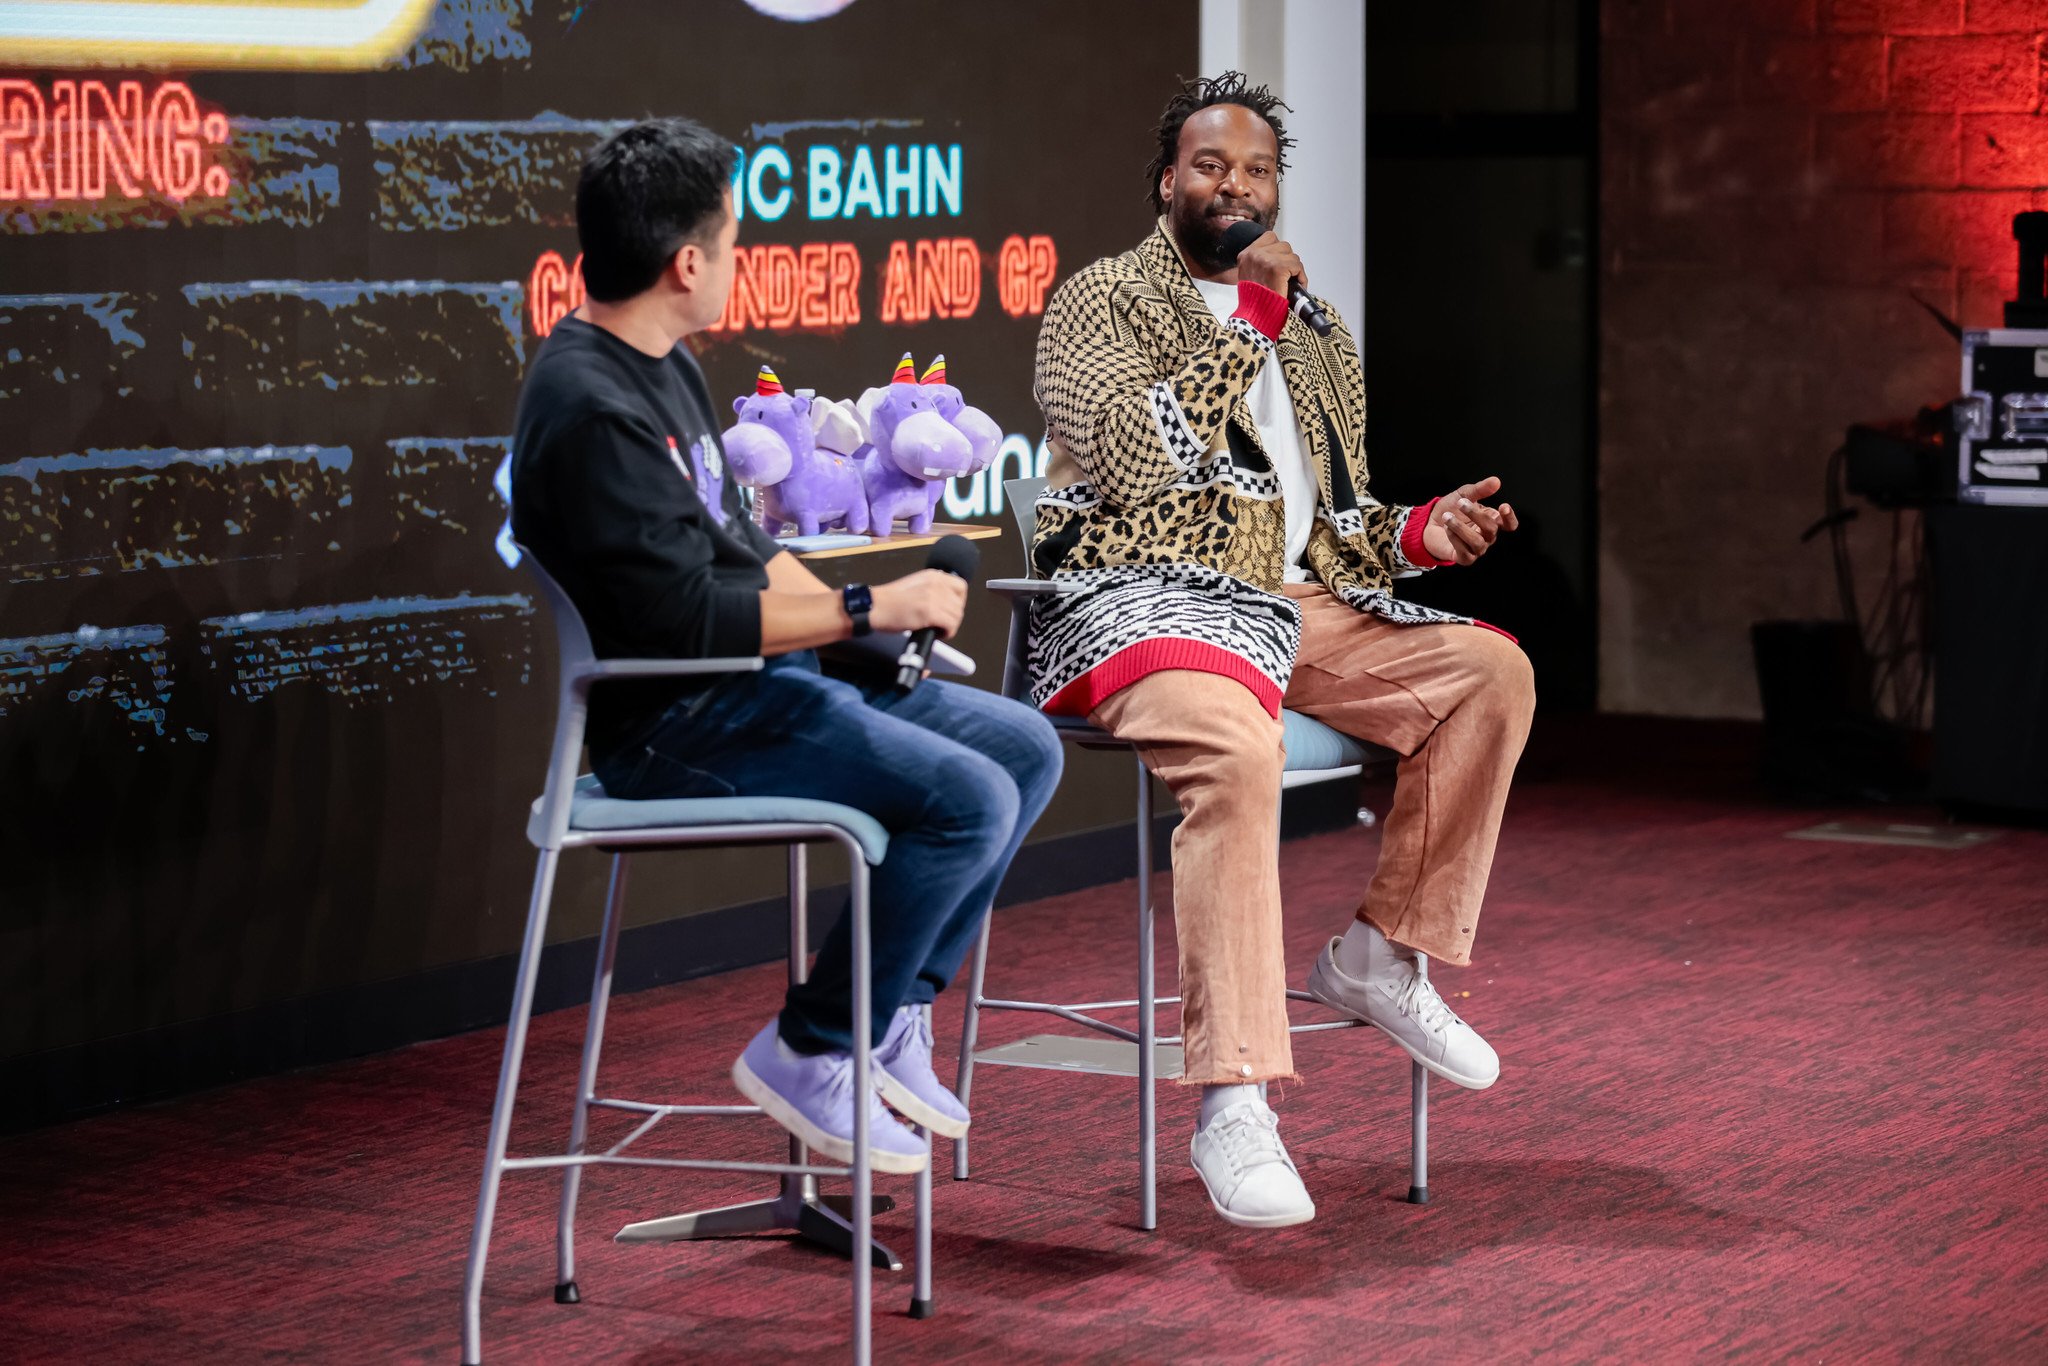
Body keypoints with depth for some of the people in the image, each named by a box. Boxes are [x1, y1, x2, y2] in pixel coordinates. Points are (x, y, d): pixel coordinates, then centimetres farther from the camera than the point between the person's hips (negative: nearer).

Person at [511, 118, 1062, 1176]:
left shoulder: (662, 370, 13)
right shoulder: (590, 411, -21)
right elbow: (685, 616, -26)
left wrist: (851, 609, 6)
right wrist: (867, 609, -18)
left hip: (756, 686, 11)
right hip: (674, 728, -11)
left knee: (1025, 748, 7)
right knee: (967, 798, -22)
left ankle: (892, 1014, 10)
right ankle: (810, 1053, -8)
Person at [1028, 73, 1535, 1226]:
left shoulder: (1317, 335, 23)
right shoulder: (1103, 302, 3)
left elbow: (1337, 518, 25)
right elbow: (1136, 454, -16)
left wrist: (1420, 531, 2)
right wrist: (1251, 316, -11)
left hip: (1301, 605, 7)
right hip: (1145, 601, -7)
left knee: (1492, 670, -12)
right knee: (1238, 751, -37)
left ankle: (1382, 956, -1)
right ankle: (1234, 1102, -39)